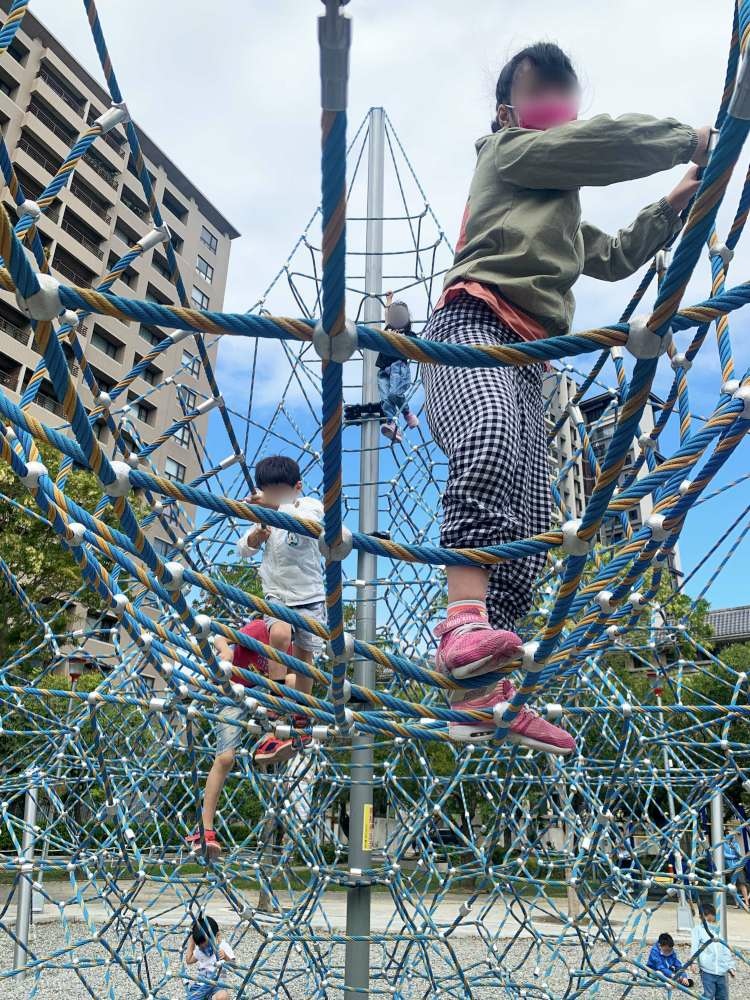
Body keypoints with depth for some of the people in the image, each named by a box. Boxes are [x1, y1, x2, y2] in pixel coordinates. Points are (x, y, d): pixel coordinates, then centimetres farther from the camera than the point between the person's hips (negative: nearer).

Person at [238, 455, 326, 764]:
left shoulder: (310, 505, -11)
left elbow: (308, 522, -36)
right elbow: (243, 551, 3)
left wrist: (276, 506, -51)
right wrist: (255, 536, -20)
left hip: (310, 599, -1)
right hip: (277, 596, 1)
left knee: (303, 656, 9)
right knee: (279, 633, -28)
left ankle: (300, 721, 29)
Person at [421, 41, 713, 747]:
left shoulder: (561, 214, 40)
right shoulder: (509, 151, 16)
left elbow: (613, 258, 46)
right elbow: (606, 139, 3)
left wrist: (673, 206, 36)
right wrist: (689, 140, 16)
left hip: (525, 362, 8)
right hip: (472, 324, -8)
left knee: (527, 531, -5)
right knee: (491, 437, -41)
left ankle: (483, 697, -9)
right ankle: (465, 619, -55)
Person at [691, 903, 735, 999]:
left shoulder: (719, 929, 13)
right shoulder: (699, 929, 0)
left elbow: (727, 950, 18)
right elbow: (695, 947, -6)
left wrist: (730, 966, 15)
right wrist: (692, 961, -19)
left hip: (722, 971, 5)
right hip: (707, 971, -5)